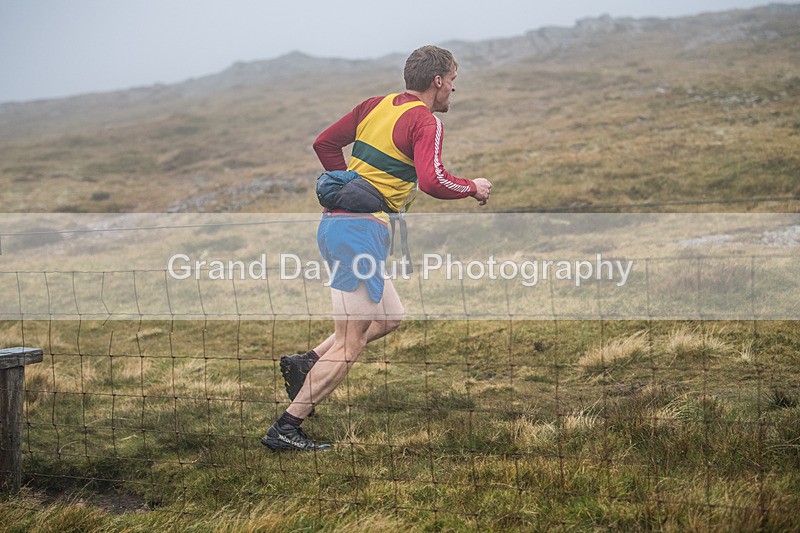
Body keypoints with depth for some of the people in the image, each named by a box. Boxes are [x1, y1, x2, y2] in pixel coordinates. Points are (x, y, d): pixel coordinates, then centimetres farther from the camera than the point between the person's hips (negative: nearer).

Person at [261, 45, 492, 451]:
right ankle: (285, 429, -5)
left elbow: (324, 144, 19)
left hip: (334, 220, 9)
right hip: (363, 232, -9)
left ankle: (305, 363, 11)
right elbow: (433, 182, -21)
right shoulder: (426, 122, -8)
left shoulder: (374, 106, 15)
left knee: (390, 317, 21)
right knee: (350, 346, -5)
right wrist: (473, 188, -3)